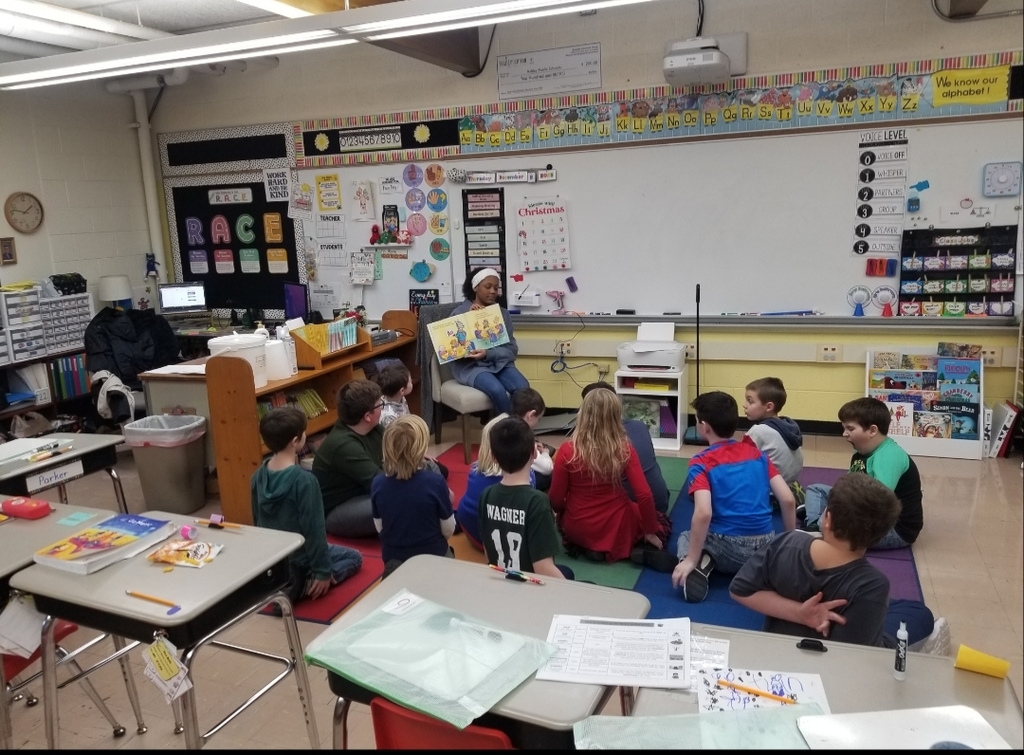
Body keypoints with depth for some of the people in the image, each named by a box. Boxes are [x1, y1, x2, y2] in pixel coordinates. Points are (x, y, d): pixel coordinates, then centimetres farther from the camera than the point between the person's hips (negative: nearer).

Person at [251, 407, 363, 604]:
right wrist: (323, 571, -12)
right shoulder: (304, 480, -27)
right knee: (354, 557, 15)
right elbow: (313, 529, -22)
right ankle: (302, 585, -5)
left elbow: (257, 521, 7)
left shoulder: (258, 476, -5)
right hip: (296, 559, -8)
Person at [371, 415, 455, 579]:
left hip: (393, 560, 3)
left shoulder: (377, 484, -11)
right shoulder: (435, 482, -22)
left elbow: (379, 529, 3)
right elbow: (448, 531, -9)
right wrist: (447, 502, 9)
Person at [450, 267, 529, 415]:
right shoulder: (459, 313, 1)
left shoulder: (503, 313, 10)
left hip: (499, 363, 4)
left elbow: (512, 349, 2)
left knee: (523, 388, -27)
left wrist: (488, 354, -17)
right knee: (497, 390, -33)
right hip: (471, 366, -3)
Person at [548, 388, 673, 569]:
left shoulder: (567, 451, -18)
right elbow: (644, 496, -16)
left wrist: (561, 512, 14)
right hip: (617, 529, 0)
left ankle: (585, 547, 6)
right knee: (662, 522, 27)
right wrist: (650, 532, -1)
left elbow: (556, 500, -10)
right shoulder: (624, 450, -16)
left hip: (578, 530, 0)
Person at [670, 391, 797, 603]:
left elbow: (703, 513, -21)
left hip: (728, 549, -4)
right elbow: (788, 500, 3)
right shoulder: (756, 453, 7)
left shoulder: (701, 463, -7)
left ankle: (700, 564, -5)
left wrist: (690, 560, -15)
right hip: (765, 546, 4)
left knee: (686, 537, 29)